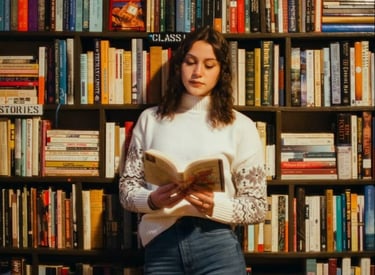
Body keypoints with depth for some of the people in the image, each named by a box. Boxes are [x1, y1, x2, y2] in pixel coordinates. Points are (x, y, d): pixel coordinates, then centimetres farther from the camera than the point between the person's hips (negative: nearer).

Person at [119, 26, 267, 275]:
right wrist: (153, 200, -13)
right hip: (160, 245, 2)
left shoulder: (240, 126, 2)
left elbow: (257, 207, 2)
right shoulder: (150, 119, 7)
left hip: (217, 244, -1)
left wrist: (214, 206, -16)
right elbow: (127, 188, 8)